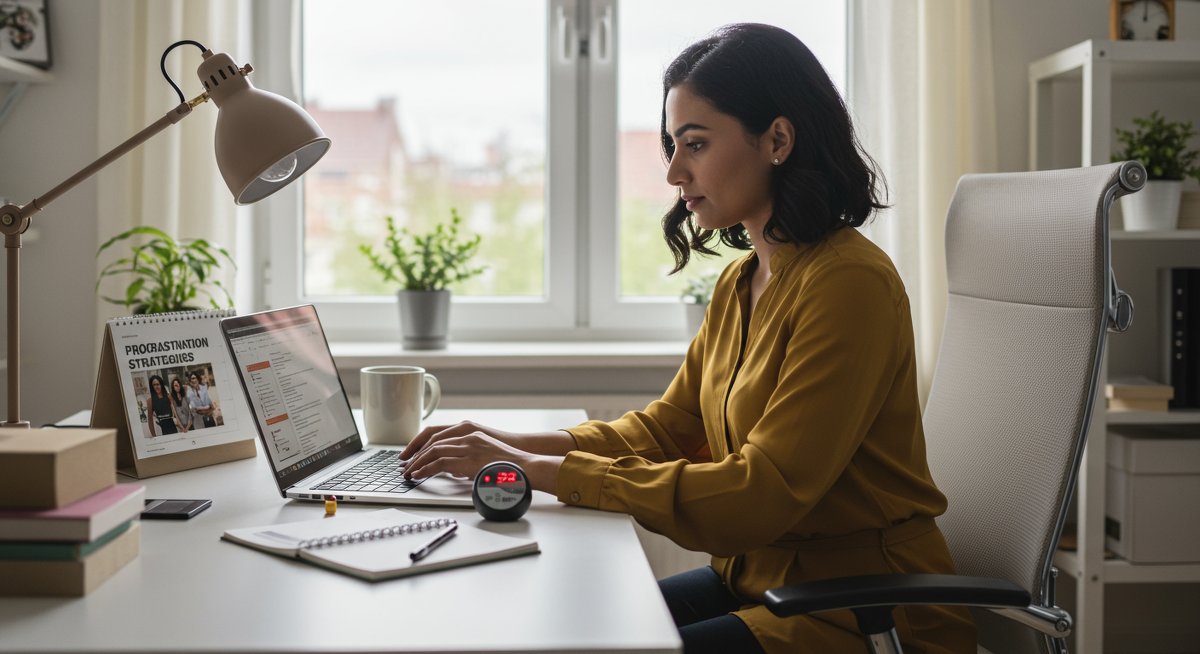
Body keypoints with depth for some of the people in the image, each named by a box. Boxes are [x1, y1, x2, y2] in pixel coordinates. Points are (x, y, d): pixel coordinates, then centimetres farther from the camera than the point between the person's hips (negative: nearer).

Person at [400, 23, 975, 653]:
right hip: (758, 580, 8)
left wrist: (541, 471, -23)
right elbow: (667, 426, 13)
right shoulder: (740, 282, 8)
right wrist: (516, 445, -3)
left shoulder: (849, 283, -21)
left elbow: (761, 494, -24)